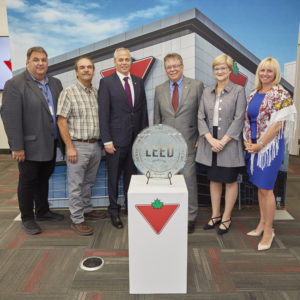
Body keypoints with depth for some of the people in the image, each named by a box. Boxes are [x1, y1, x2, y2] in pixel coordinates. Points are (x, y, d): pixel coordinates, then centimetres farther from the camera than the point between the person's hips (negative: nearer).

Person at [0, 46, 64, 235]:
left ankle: (43, 212, 36)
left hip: (50, 145, 6)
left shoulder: (55, 83, 9)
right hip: (31, 146, -6)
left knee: (44, 179, 19)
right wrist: (17, 147, -19)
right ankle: (27, 219, 23)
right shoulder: (15, 84, -10)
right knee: (28, 181, 7)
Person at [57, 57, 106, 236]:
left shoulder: (97, 93, 10)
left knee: (89, 182, 18)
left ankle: (87, 210, 34)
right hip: (78, 146, -5)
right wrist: (70, 147, -15)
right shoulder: (68, 93, -6)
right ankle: (77, 220, 14)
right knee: (76, 185, 3)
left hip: (96, 145, 6)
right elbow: (61, 121, -10)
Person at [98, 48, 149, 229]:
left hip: (136, 139, 4)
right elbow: (103, 113, -8)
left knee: (131, 175, 15)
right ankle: (114, 211, 23)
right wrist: (107, 140, -12)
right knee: (114, 177, 8)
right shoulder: (106, 82, -4)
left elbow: (143, 110, 11)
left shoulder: (138, 82, 9)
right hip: (116, 139, -4)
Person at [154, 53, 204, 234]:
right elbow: (156, 118, 14)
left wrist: (201, 138, -3)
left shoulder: (196, 86, 2)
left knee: (189, 179, 0)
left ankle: (191, 217, 17)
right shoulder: (159, 90, 11)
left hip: (188, 143, -3)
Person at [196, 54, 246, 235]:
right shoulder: (207, 92, 9)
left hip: (229, 144, -4)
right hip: (210, 144, 4)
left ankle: (226, 218, 20)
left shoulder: (238, 91, -3)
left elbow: (239, 119, -9)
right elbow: (201, 117, 3)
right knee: (214, 180, 12)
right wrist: (211, 139, -10)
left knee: (230, 181, 6)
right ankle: (215, 215, 27)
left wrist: (223, 141, -15)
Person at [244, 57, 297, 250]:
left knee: (266, 189, -4)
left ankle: (268, 230, 12)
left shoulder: (280, 94, -9)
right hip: (253, 146, 6)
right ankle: (262, 223, 29)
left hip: (270, 145, -6)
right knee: (260, 186, 14)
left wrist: (259, 145, -15)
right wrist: (247, 141, -1)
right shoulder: (254, 93, 11)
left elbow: (277, 125, -15)